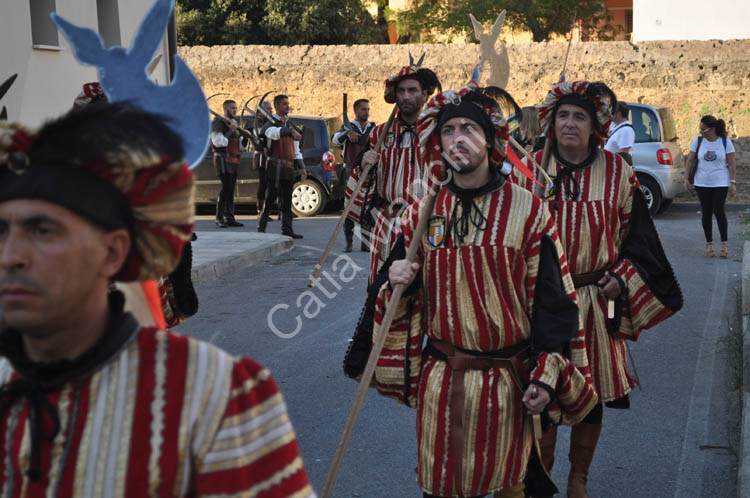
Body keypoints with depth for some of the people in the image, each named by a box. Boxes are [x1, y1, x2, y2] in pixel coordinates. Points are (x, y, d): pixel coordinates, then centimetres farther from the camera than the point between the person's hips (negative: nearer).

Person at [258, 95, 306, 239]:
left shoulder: (290, 126, 18)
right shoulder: (270, 125, -2)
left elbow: (296, 151, 18)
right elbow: (275, 132, -30)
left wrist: (302, 168, 7)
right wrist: (291, 131, -46)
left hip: (289, 169, 6)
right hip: (275, 166, -6)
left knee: (287, 200, 7)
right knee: (270, 198, -7)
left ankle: (287, 230, 9)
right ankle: (261, 228, -1)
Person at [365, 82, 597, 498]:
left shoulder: (528, 211, -5)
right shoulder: (421, 213, 4)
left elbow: (551, 299, -4)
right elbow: (392, 292, 13)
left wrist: (547, 376, -8)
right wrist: (394, 282, -11)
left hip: (506, 382, -2)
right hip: (439, 380, 2)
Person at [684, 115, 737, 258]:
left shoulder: (726, 142, -4)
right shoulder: (698, 141, 0)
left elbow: (732, 164, -3)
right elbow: (689, 160, 4)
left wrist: (732, 182, -7)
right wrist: (686, 179, -2)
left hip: (720, 183, -2)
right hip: (702, 183, 2)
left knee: (719, 211, -11)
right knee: (706, 212, 4)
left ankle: (724, 243, 1)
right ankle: (709, 243, 14)